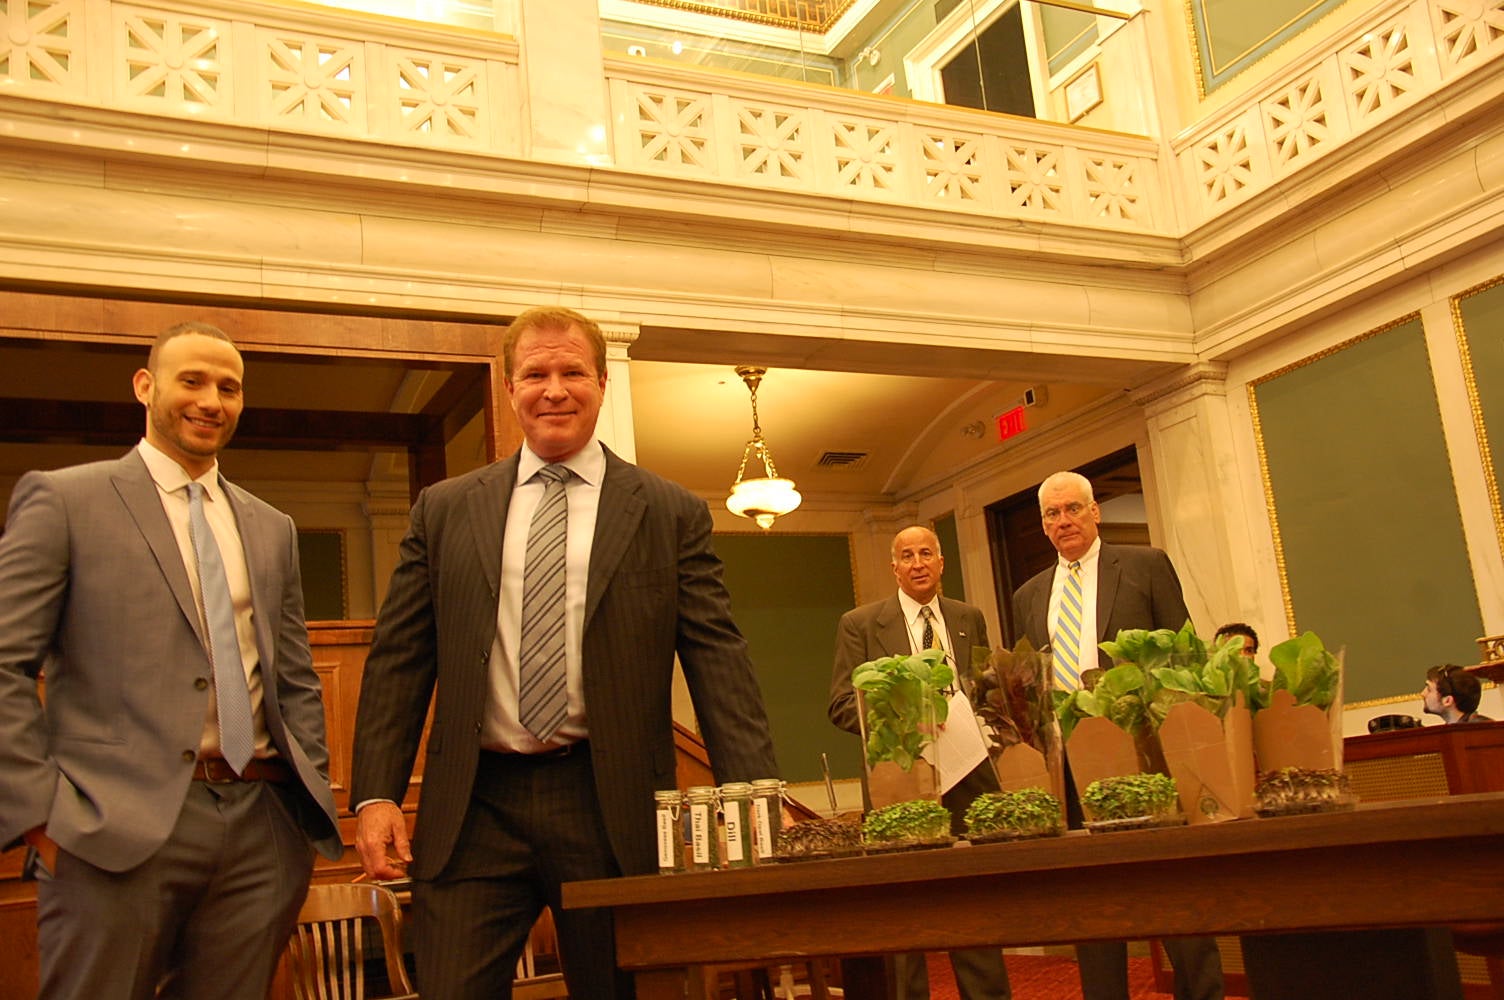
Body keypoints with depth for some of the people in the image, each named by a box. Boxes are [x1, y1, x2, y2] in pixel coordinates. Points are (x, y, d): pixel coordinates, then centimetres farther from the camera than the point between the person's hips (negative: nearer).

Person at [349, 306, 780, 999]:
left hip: (613, 809, -1)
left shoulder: (671, 514, 4)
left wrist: (754, 797, -11)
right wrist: (375, 794, 0)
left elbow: (718, 658, -1)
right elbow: (398, 658, 9)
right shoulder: (443, 511, 10)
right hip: (471, 811, 1)